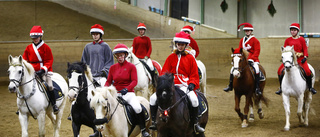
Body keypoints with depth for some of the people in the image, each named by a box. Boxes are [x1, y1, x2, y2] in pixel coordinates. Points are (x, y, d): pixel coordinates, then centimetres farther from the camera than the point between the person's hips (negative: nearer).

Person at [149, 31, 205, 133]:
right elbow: (164, 73, 12)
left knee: (193, 99, -31)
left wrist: (192, 84, -11)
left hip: (185, 85, -2)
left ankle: (195, 123, -16)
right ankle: (154, 122, -2)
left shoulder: (190, 58, 7)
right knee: (153, 98, -15)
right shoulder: (171, 57, 11)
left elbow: (194, 75, 9)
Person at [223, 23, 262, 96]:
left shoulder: (255, 40, -2)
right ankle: (230, 86, 9)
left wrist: (251, 59, -22)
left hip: (252, 60, -6)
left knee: (256, 69, -34)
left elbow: (257, 52, -9)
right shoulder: (242, 40, 14)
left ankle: (257, 88, -32)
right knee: (233, 69, -5)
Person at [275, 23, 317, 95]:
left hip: (300, 59, -2)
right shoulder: (288, 40, 9)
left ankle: (310, 87, -3)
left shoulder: (301, 39, 4)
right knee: (280, 70, -14)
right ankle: (281, 88, 1)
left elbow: (305, 49, 2)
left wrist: (305, 57, -12)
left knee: (307, 71, -23)